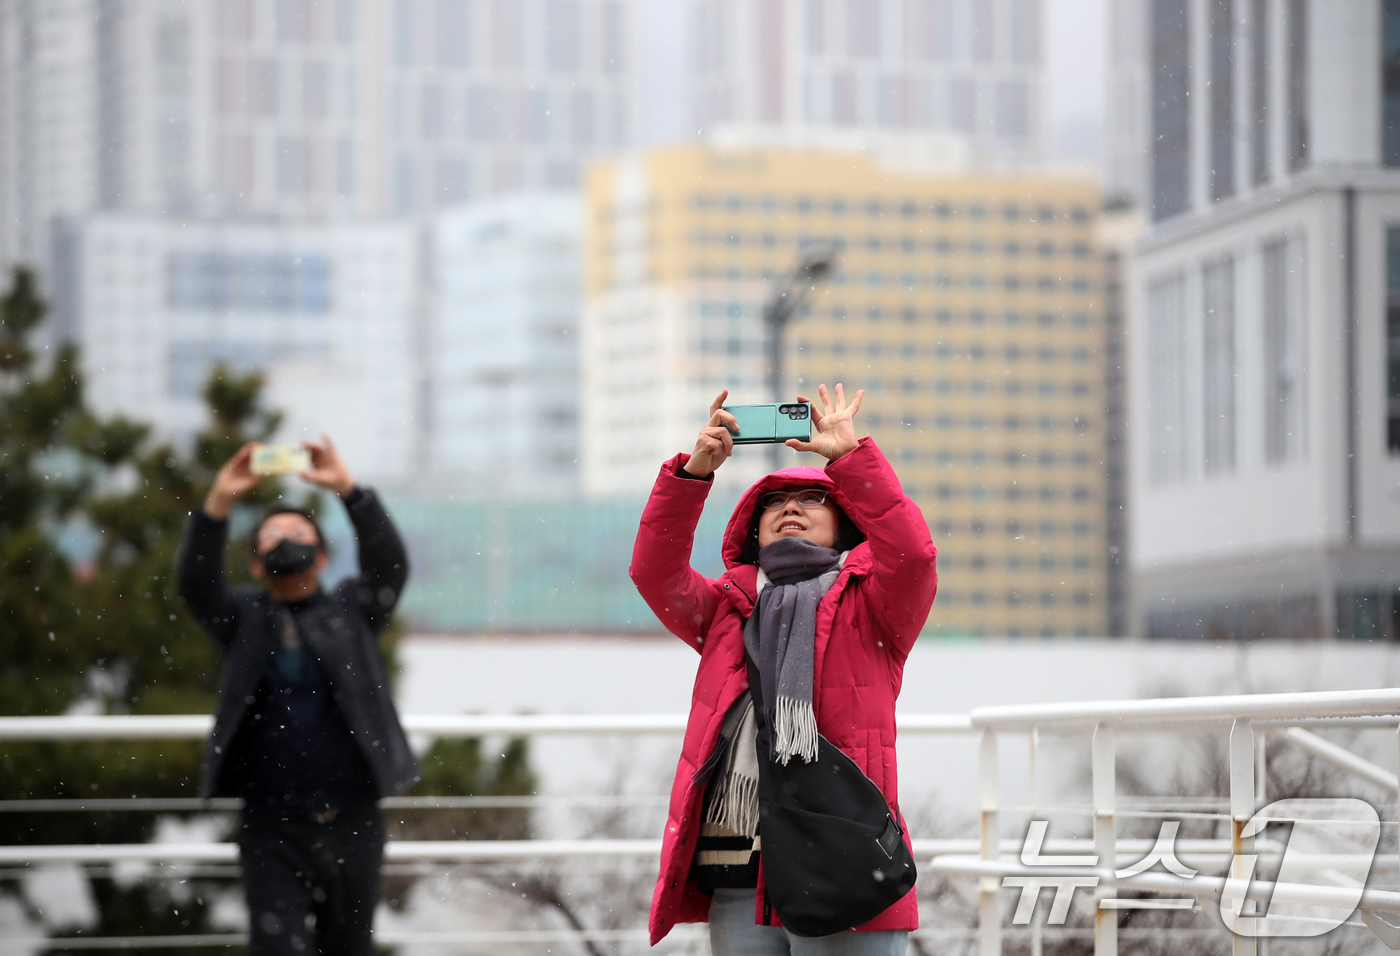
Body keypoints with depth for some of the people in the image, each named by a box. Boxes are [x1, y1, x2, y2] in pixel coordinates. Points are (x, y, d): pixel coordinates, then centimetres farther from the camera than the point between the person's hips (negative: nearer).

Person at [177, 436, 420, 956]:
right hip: (273, 832, -1)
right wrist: (218, 504, -22)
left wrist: (349, 491, -21)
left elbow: (389, 564, -7)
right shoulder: (244, 617, 11)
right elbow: (196, 584, -7)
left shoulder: (351, 611, 10)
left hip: (353, 827, 1)